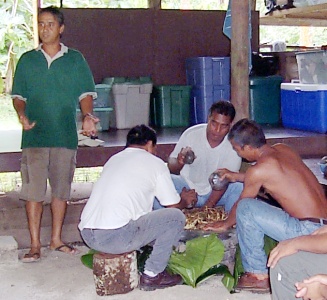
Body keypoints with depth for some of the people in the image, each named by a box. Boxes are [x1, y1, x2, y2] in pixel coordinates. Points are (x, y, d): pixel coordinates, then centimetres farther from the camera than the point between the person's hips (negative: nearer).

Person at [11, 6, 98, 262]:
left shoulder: (75, 59, 7)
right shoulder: (27, 60, 9)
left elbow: (85, 93, 5)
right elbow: (18, 95, 9)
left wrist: (88, 116, -14)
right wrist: (22, 114, -11)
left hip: (65, 136, 1)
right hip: (35, 136, 0)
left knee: (61, 189, 7)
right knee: (33, 190, -2)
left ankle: (56, 239, 20)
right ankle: (35, 244, 6)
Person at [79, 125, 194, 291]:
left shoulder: (113, 159, 24)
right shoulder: (154, 162, 6)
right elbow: (174, 205, 10)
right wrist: (185, 200, 35)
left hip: (86, 234, 8)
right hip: (117, 237, -8)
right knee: (176, 217, 6)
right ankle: (152, 275, 8)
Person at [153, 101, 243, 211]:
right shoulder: (191, 134, -15)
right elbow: (171, 165, -12)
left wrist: (207, 207, -27)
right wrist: (179, 162, -37)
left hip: (217, 192, 0)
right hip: (187, 187, 0)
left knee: (240, 188, -29)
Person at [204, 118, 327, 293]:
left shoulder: (259, 170, -12)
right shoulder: (283, 149, 9)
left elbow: (241, 206, 5)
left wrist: (225, 224, 23)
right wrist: (235, 176, 36)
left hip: (309, 231, -9)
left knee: (246, 208, -10)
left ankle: (258, 275, 1)